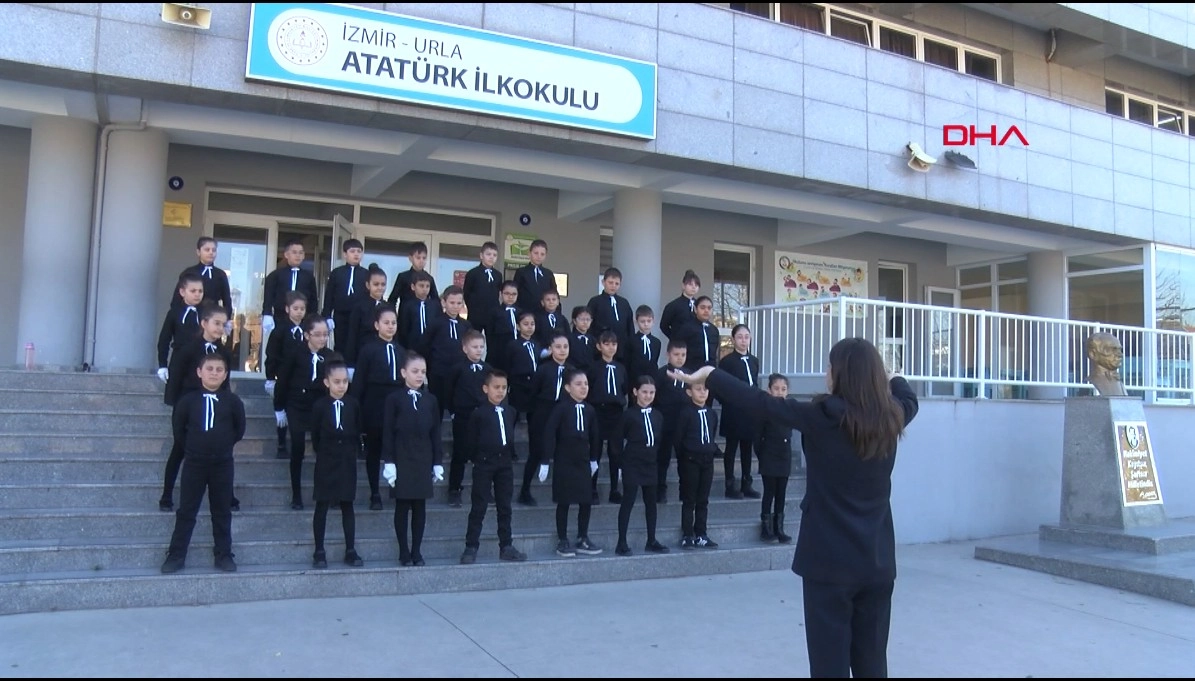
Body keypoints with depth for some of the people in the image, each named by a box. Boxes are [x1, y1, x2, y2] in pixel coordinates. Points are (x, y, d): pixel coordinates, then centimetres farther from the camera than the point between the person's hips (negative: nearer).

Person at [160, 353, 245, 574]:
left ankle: (224, 555, 17)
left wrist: (224, 445, 7)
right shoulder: (188, 400, -4)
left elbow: (239, 429, 7)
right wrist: (192, 447, 9)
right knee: (186, 510, 5)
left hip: (223, 463, 0)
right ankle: (176, 555, 13)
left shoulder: (232, 401, -4)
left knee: (222, 511, 8)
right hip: (194, 463, 0)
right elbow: (178, 429, 8)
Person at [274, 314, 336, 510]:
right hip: (297, 408, -1)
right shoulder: (295, 354, -8)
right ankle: (296, 495, 9)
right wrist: (279, 408, 2)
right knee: (297, 449, -1)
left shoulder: (331, 357, -4)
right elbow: (282, 381, -1)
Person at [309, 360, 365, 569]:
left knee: (347, 506, 7)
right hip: (325, 463, -2)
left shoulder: (354, 405, -2)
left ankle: (350, 551, 13)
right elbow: (315, 436, 1)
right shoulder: (319, 406, -7)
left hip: (348, 463, 2)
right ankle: (319, 552, 11)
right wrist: (325, 453, 4)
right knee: (322, 507, 4)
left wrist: (351, 451, 4)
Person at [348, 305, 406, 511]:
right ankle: (375, 494, 16)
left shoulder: (401, 351, 9)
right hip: (374, 407, -2)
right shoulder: (368, 350, -2)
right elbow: (358, 381, -4)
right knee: (373, 450, 7)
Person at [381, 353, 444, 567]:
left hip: (423, 461, 3)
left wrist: (438, 462, 4)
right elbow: (387, 433, -3)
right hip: (402, 460, -3)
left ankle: (417, 551, 14)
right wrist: (389, 462, -10)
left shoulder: (430, 400, 6)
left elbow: (435, 433, 8)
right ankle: (404, 552, 12)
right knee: (402, 506, 3)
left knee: (420, 506, 6)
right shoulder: (394, 399, -2)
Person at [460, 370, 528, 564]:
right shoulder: (478, 413, -7)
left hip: (505, 463, 5)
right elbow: (470, 442, -5)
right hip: (484, 465, -5)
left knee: (505, 507, 10)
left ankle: (506, 547, 18)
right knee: (478, 508, -2)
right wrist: (477, 459, -4)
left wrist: (510, 452, 6)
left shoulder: (509, 413, 9)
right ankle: (471, 548, 3)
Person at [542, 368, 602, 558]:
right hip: (564, 462, -4)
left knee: (586, 501, 6)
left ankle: (582, 540, 19)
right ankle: (562, 542, 13)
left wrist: (594, 459, 19)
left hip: (583, 461, 5)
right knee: (564, 502, 4)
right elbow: (549, 434, -13)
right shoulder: (561, 408, -12)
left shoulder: (590, 410, 3)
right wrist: (545, 462, -15)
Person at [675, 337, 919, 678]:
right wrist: (890, 378, 44)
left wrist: (710, 375, 2)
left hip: (830, 560, -5)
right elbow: (909, 397, 25)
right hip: (878, 561, 5)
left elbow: (760, 402, -7)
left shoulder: (822, 418, -13)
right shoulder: (891, 419, 2)